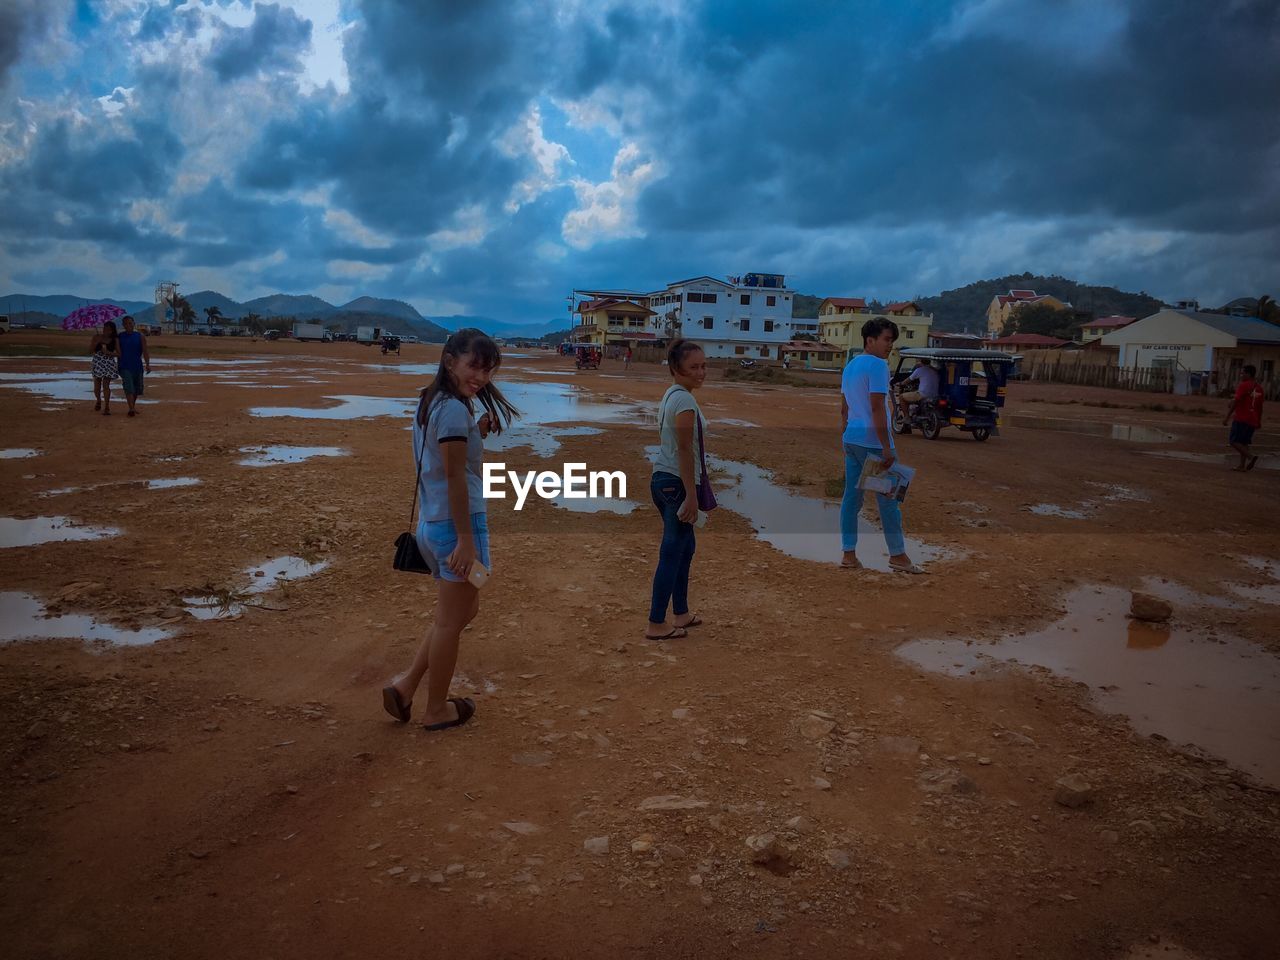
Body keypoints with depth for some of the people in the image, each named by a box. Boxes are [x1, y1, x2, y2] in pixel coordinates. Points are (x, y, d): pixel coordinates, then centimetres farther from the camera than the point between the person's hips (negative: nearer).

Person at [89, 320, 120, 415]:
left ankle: (106, 407, -6)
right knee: (97, 386, 9)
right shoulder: (97, 337, 2)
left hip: (109, 364, -2)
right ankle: (98, 401, 37)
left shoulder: (115, 340, -2)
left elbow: (118, 354, -5)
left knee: (106, 385, -9)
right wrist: (97, 341, -14)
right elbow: (90, 351, -1)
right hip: (98, 363, 2)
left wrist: (108, 352, -20)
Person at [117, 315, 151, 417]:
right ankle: (131, 410, -20)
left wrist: (147, 364, -15)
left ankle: (132, 407, 29)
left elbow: (145, 351, -3)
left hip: (138, 366, 2)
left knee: (137, 390, 11)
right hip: (125, 367, -2)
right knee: (129, 389, -14)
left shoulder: (140, 336, 4)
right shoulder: (120, 336, 5)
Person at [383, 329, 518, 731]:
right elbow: (454, 477, -21)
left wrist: (477, 435, 5)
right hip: (457, 524, -9)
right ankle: (436, 710, 22)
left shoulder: (430, 403, 10)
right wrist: (466, 539, -19)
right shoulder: (455, 410, -18)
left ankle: (406, 686, 24)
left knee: (465, 607, 24)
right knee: (450, 620, 6)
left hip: (432, 523, 9)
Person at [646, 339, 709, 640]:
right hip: (677, 483, -10)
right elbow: (685, 451, -21)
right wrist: (691, 495, -20)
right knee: (672, 553, -2)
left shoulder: (670, 395, 13)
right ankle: (656, 624, 6)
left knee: (686, 547, 20)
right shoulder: (685, 401, -18)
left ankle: (681, 614, 30)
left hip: (662, 479, 10)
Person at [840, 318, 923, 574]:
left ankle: (848, 554, 12)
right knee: (888, 499, 2)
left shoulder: (850, 366, 13)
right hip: (872, 441, -9)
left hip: (851, 438, 9)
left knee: (851, 496, 9)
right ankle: (897, 555, 12)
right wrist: (886, 447, -18)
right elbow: (877, 408, -20)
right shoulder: (877, 365, -14)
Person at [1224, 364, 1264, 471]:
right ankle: (1242, 465, 10)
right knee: (1243, 442, 13)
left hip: (1241, 418, -8)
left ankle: (1251, 455, -23)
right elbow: (1260, 407, 18)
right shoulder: (1259, 388, 15)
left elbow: (1235, 401, -16)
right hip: (1252, 421, 8)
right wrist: (1259, 421, 24)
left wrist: (1227, 417, -15)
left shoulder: (1244, 386, -10)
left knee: (1233, 441, -7)